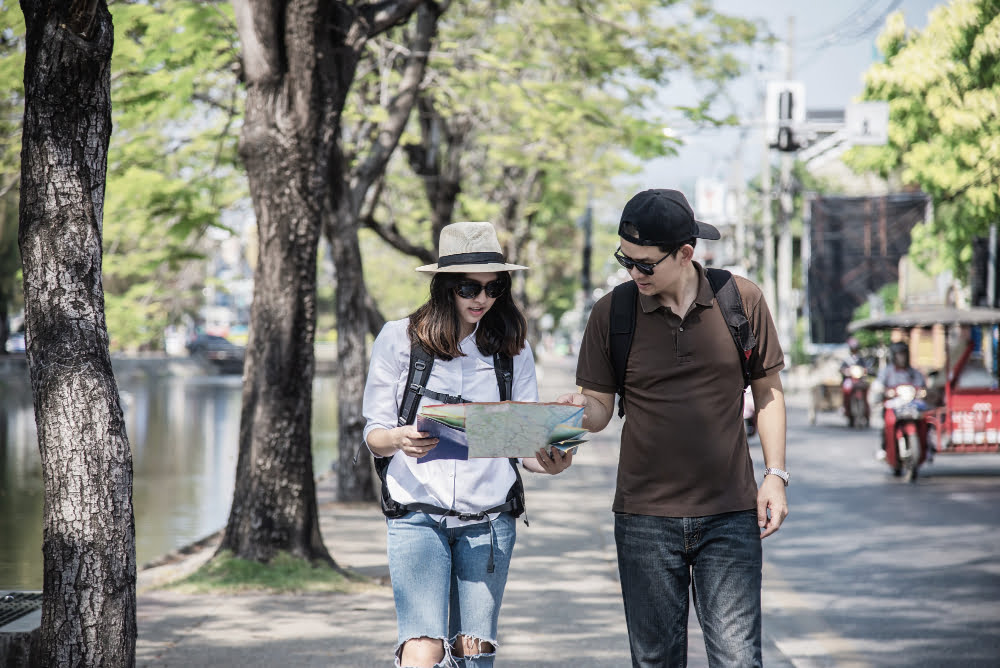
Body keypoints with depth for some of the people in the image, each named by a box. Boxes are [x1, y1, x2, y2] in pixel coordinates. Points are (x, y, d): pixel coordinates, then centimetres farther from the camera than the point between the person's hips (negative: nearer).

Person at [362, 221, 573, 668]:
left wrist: (548, 462, -16)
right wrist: (399, 440, -20)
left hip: (488, 518, 2)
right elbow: (374, 436, 4)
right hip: (417, 514, -2)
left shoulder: (512, 350, 9)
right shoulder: (399, 339, 3)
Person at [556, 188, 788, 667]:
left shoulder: (742, 300, 0)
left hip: (730, 516, -1)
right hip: (645, 519, 1)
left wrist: (775, 474, 2)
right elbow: (601, 408, 5)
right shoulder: (612, 313, 0)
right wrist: (580, 409, -19)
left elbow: (767, 391, 10)